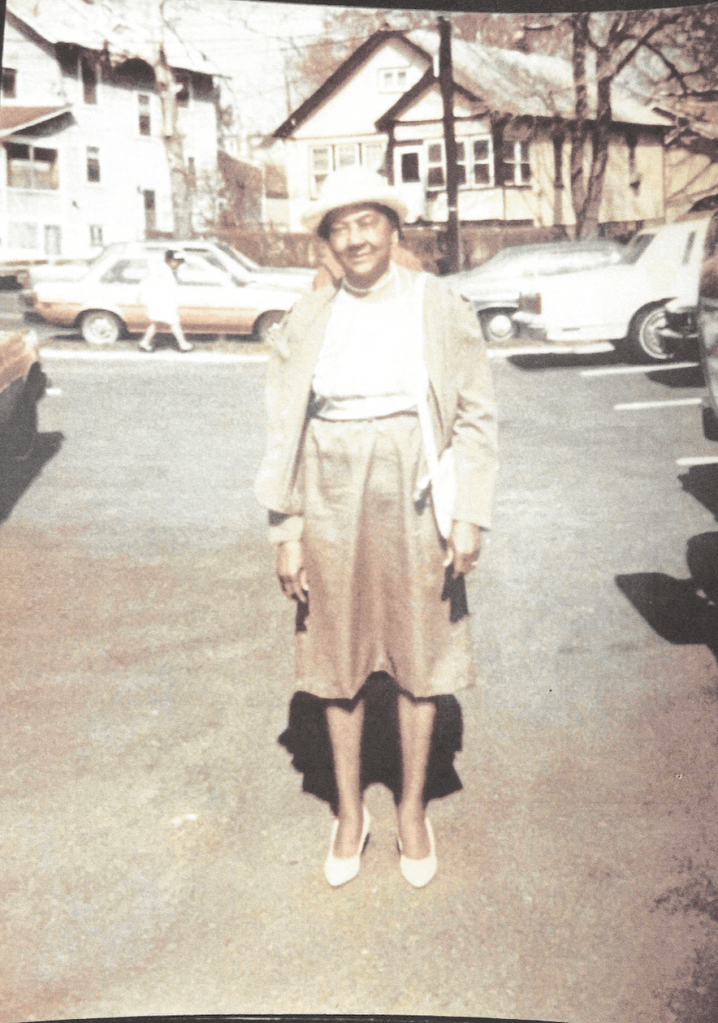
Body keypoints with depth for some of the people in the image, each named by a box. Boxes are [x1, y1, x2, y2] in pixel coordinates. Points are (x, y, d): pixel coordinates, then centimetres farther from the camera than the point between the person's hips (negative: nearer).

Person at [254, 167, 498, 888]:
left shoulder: (441, 310, -1)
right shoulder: (306, 321, 2)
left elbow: (475, 418, -1)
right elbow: (282, 430, 2)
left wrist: (470, 516, -7)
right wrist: (285, 531, -2)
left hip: (414, 504, -1)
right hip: (332, 504, 1)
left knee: (419, 661, 9)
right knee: (338, 663, 10)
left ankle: (413, 810, 29)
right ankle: (348, 813, 29)